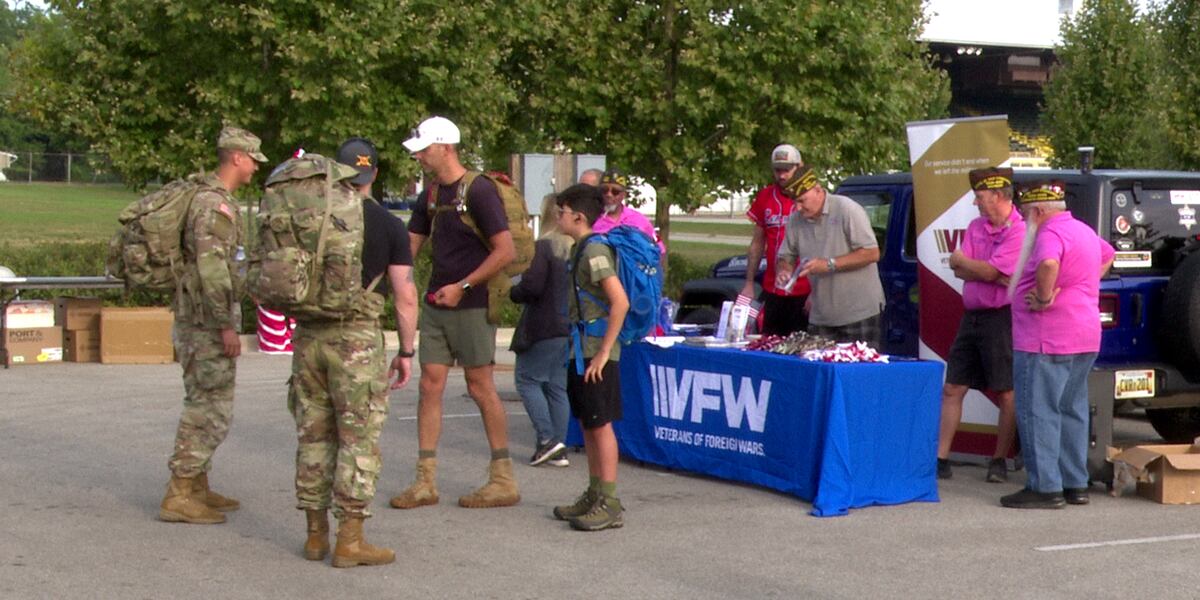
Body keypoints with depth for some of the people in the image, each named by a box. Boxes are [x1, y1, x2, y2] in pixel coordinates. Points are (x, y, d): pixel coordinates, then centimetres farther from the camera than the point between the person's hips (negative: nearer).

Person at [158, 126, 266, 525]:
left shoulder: (215, 199, 15)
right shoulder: (214, 204, -17)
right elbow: (211, 268, -24)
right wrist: (226, 325, -23)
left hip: (206, 321, 10)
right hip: (206, 322, -10)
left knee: (205, 405, 16)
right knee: (211, 408, -8)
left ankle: (197, 487, 24)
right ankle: (179, 496, -6)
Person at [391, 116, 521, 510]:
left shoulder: (478, 190, -11)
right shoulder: (431, 196, 12)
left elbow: (506, 251, -16)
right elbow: (408, 248, 17)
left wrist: (463, 286, -17)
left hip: (471, 306, -7)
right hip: (436, 305, 7)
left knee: (480, 386, -3)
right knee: (430, 385, 5)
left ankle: (504, 481, 6)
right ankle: (425, 482, 8)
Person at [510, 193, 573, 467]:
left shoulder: (543, 247, -14)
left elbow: (532, 287, -17)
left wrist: (511, 292, 1)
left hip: (545, 327, -7)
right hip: (572, 328, 7)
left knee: (527, 378, 4)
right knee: (558, 385, 11)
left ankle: (547, 438, -7)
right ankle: (558, 449, 11)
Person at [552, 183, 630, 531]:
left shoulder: (595, 251, -16)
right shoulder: (580, 249, 14)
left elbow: (620, 302, -24)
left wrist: (604, 351, -22)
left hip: (596, 353, -10)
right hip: (582, 351, 10)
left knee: (601, 425, -6)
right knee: (587, 424, 14)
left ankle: (610, 504, -2)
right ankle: (594, 495, 22)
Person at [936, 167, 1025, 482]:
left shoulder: (1020, 232, -11)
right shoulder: (975, 227, 12)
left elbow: (991, 271, -18)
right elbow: (959, 271, 3)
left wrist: (961, 261, -1)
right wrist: (994, 276, -12)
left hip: (1000, 318, -8)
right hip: (971, 316, 8)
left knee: (1007, 395, 0)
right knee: (952, 389, 6)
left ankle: (999, 461, 10)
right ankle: (941, 458, 10)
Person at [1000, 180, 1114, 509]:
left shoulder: (1051, 234, -15)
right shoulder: (1084, 231, 17)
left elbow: (1048, 265, -37)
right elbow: (1107, 255, 36)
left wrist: (1044, 297, -23)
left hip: (1045, 341, -10)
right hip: (1085, 337, 10)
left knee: (1038, 412, -5)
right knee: (1071, 411, 15)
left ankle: (1045, 488, -6)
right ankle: (1075, 485, 19)